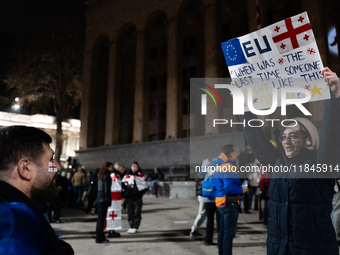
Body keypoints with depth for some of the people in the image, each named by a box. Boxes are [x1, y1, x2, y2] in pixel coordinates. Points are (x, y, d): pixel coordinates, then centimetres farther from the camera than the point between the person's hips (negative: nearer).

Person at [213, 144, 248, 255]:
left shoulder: (219, 167, 14)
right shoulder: (229, 167, -17)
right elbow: (229, 187, -26)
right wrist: (242, 190, -11)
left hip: (220, 203, 10)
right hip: (230, 203, -10)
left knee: (222, 232, 17)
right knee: (229, 233, -3)